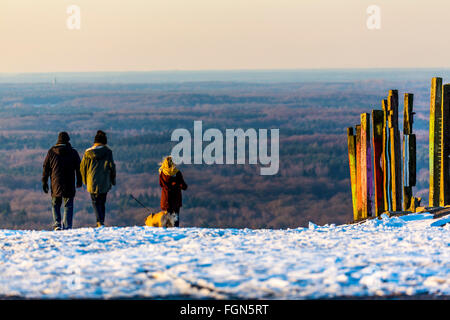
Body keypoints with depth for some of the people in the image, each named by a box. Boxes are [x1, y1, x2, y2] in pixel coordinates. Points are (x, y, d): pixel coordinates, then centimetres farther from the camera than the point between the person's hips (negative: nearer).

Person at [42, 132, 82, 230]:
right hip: (69, 185, -1)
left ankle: (57, 224, 0)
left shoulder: (51, 152, 1)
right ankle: (67, 226, -5)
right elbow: (78, 168, 6)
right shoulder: (73, 152, 0)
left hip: (55, 184, 1)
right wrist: (79, 181, 17)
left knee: (55, 205, 15)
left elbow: (46, 168, 3)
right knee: (68, 206, 4)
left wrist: (44, 182, 10)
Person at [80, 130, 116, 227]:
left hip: (92, 183, 0)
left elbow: (82, 167, 7)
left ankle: (100, 222, -17)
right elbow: (112, 166, -3)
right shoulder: (107, 152, -4)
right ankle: (101, 222, 13)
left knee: (95, 202, 4)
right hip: (104, 183, 0)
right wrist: (113, 180, 10)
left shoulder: (88, 153, 2)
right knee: (102, 203, 13)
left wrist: (85, 181, 19)